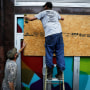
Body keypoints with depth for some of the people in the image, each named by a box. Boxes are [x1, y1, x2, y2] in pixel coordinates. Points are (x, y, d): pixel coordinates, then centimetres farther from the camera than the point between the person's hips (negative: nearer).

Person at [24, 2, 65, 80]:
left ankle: (50, 74, 7)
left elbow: (31, 19, 16)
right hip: (59, 33, 4)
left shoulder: (43, 13, 15)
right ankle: (60, 74, 7)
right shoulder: (55, 13, 27)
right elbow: (62, 18, 46)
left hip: (50, 35, -4)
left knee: (49, 54, 4)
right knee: (60, 53, 5)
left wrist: (27, 18, 38)